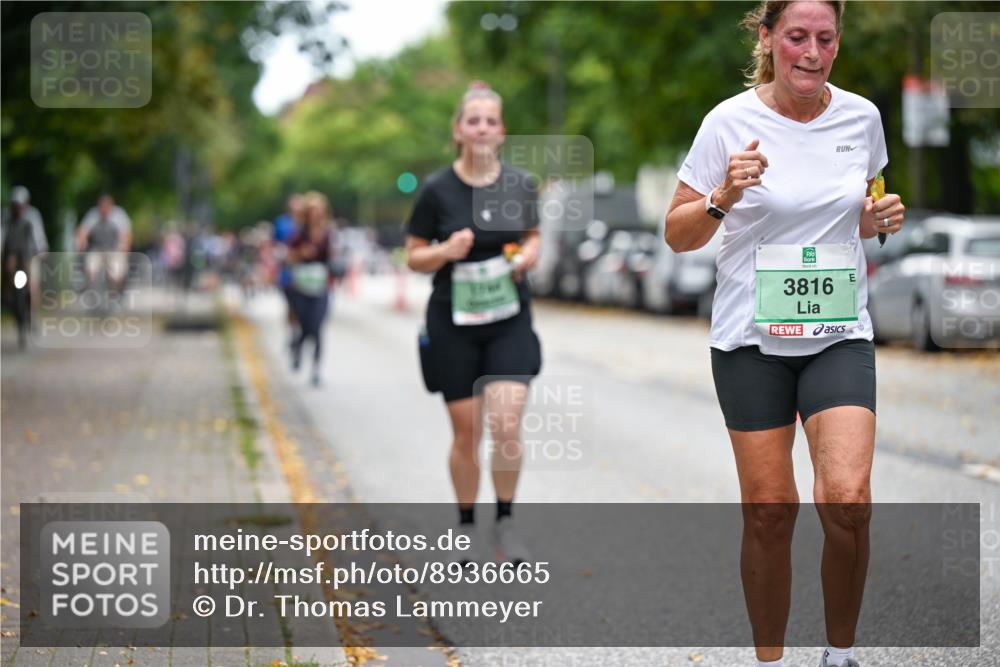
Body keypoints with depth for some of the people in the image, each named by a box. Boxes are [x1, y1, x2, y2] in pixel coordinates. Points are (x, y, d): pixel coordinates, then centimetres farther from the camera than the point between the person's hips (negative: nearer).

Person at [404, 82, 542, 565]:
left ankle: (505, 521, 6)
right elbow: (414, 257, -1)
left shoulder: (520, 184, 0)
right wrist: (446, 251, -20)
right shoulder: (438, 190, -8)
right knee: (466, 433, 4)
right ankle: (466, 528, 23)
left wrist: (529, 254, -7)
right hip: (454, 324, -1)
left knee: (507, 425, -13)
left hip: (509, 321, 1)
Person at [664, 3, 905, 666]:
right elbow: (679, 234, -2)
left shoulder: (861, 116, 1)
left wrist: (882, 219, -3)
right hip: (752, 338, -1)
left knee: (848, 500, -15)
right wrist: (723, 198, -22)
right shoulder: (731, 121, -8)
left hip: (839, 336, 1)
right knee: (769, 512, -1)